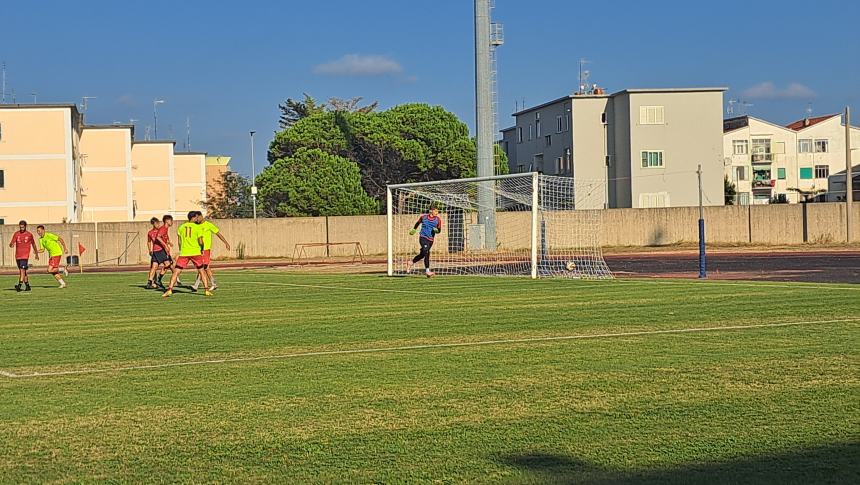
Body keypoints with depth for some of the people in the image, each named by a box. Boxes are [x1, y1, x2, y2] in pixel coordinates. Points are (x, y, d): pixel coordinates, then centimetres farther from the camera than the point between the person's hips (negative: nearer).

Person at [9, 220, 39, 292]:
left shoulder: (29, 234, 3)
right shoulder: (16, 234, 6)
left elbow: (33, 244, 16)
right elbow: (11, 244, -1)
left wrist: (36, 254, 25)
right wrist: (11, 245, -26)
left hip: (25, 255, -4)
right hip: (18, 256, 4)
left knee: (22, 270, -18)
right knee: (22, 271, 11)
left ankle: (19, 285, -26)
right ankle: (27, 285, 21)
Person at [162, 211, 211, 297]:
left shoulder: (181, 227, 9)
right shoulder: (198, 227, -1)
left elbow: (180, 242, 13)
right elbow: (200, 241, -6)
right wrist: (202, 249, 12)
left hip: (184, 252, 2)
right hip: (196, 252, -2)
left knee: (176, 272, 3)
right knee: (202, 271, 12)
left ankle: (169, 290, -9)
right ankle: (207, 290, 7)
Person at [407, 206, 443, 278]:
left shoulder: (438, 219, 3)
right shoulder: (423, 217, 1)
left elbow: (439, 230, 8)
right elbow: (418, 223, 21)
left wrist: (436, 230, -14)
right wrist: (414, 229, 21)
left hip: (430, 240, 4)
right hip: (423, 237, -4)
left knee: (422, 255, 10)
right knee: (426, 253, -19)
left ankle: (411, 263, 34)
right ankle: (427, 271, -17)